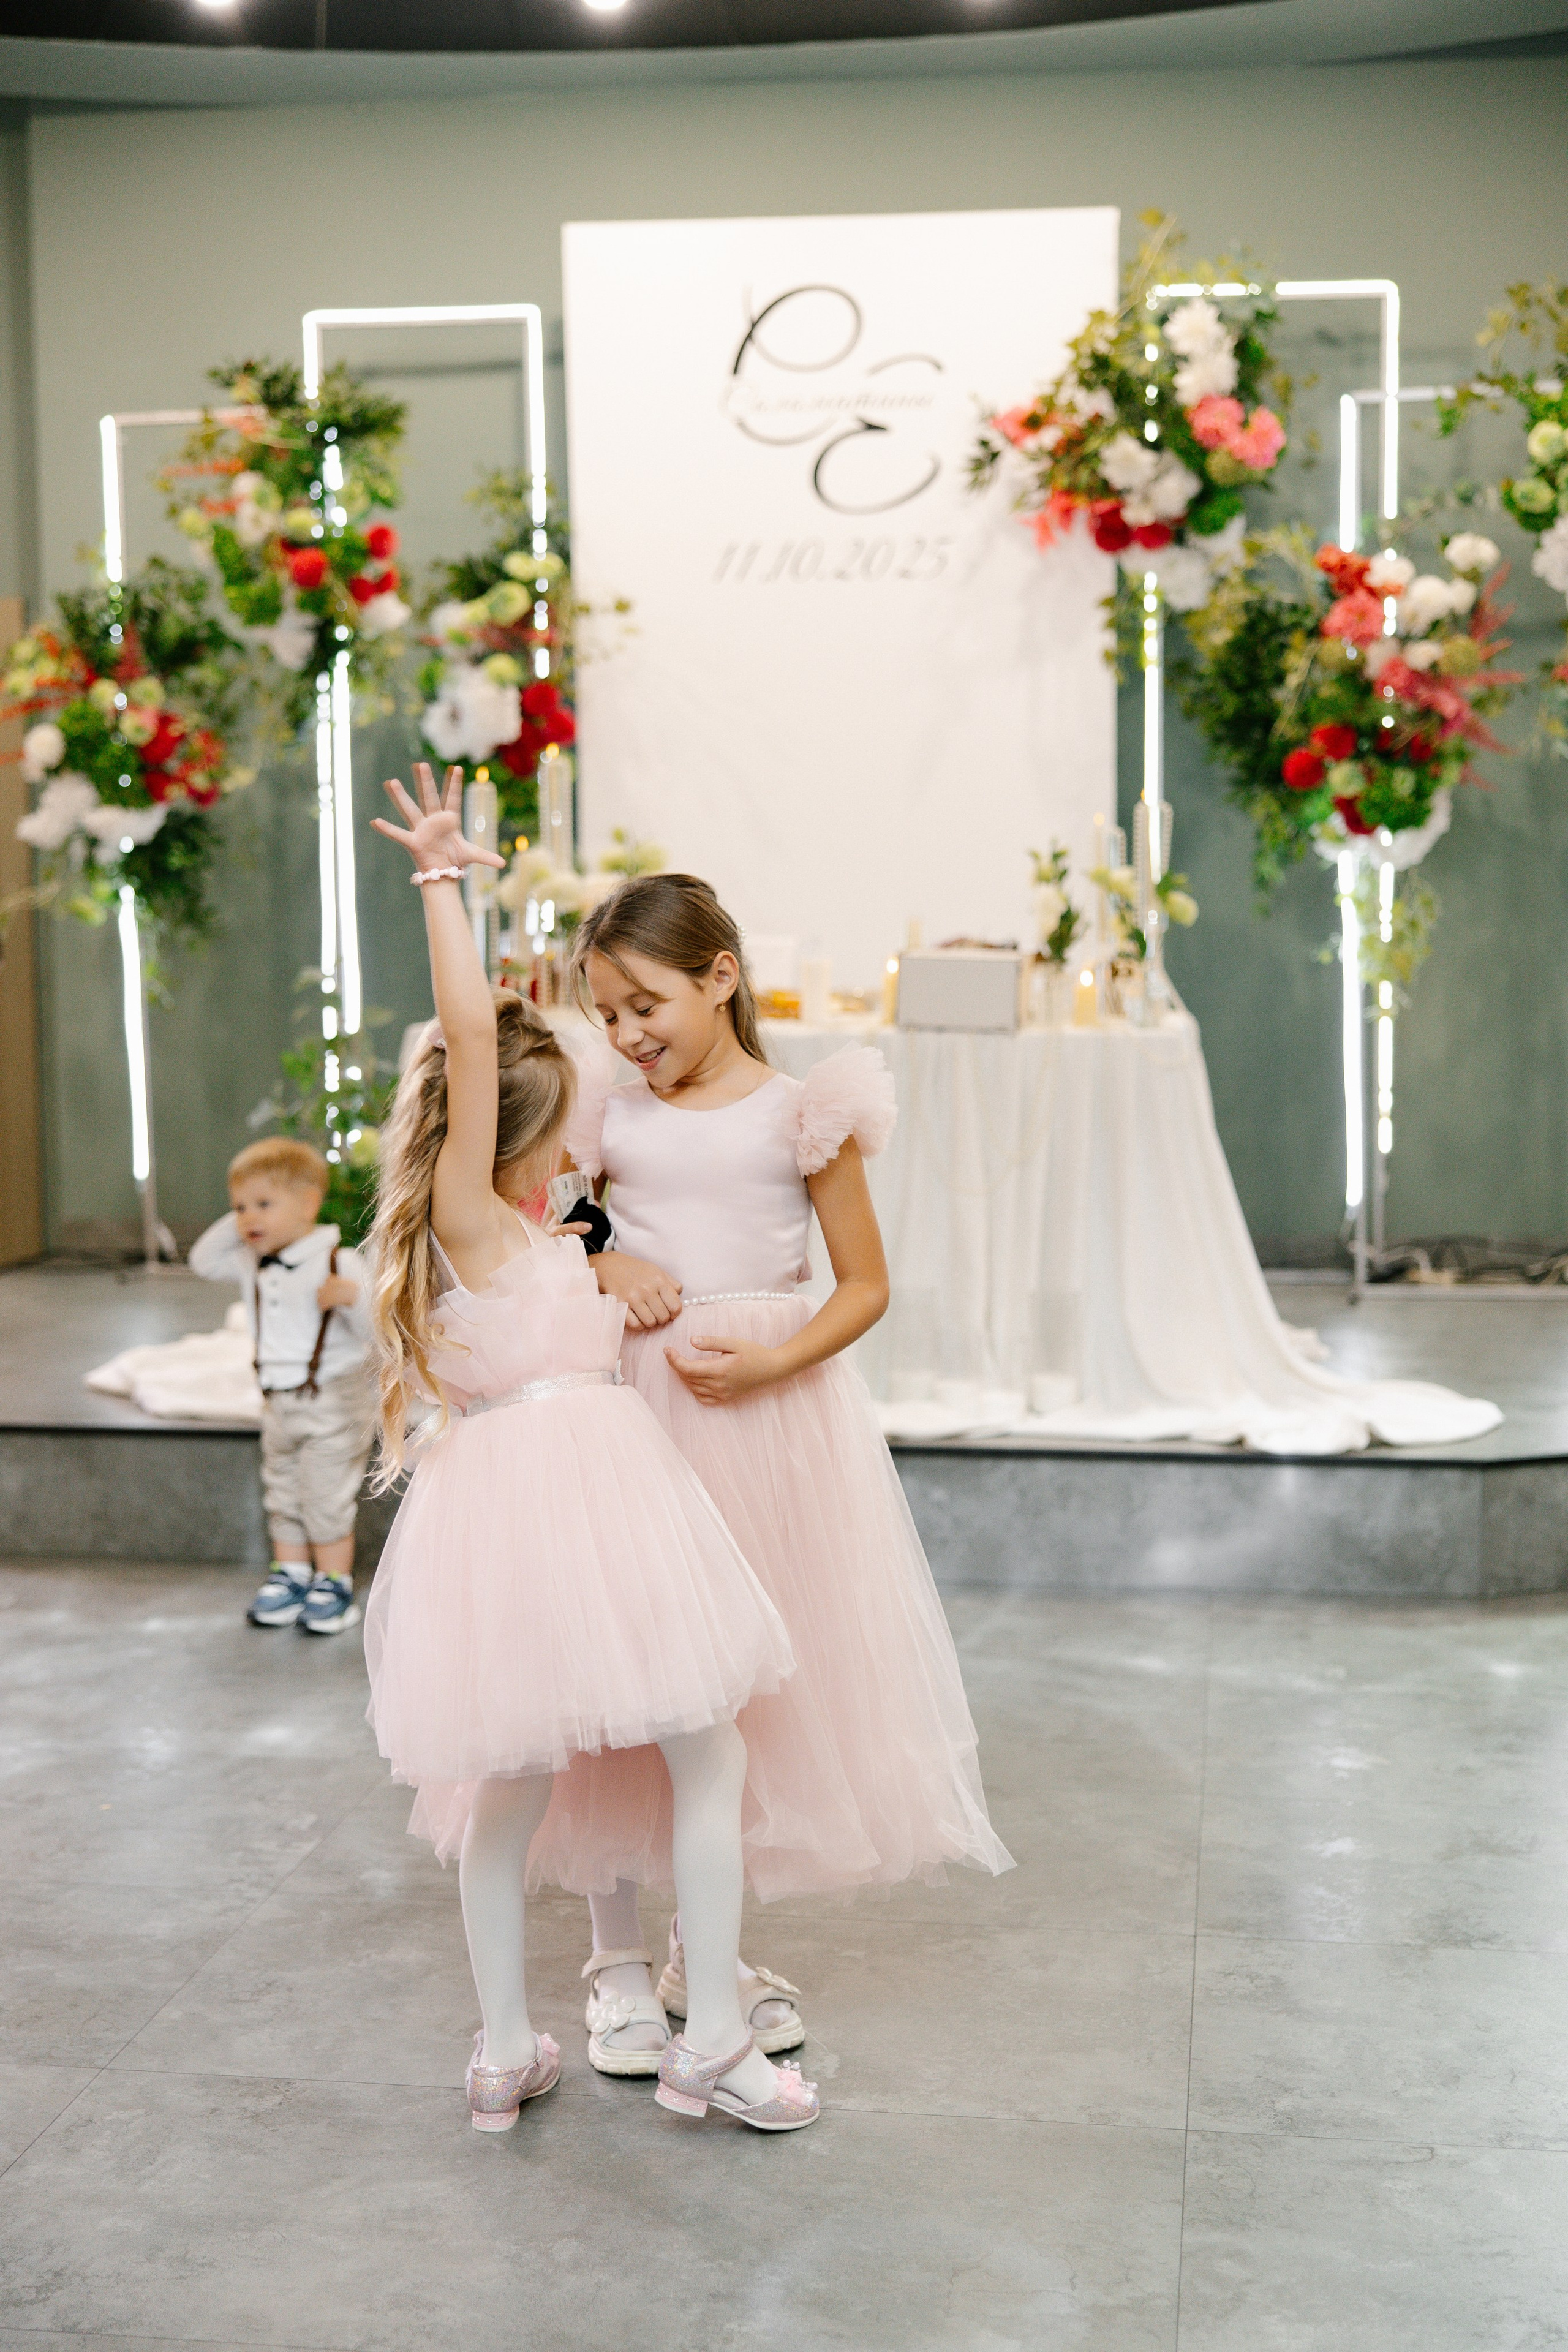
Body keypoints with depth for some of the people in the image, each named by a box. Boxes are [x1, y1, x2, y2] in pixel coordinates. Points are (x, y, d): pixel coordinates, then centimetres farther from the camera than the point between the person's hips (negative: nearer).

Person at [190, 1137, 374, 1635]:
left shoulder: (337, 1263, -18)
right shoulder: (252, 1265, 3)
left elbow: (374, 1329, -19)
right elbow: (203, 1261, 16)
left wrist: (352, 1297, -40)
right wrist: (233, 1224, 1)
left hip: (332, 1402, -7)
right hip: (277, 1401, 7)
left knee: (327, 1500, 0)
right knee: (282, 1496, 16)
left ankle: (335, 1584, 12)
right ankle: (290, 1576, 28)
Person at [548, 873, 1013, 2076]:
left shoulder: (802, 1112, -6)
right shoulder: (608, 1112, 2)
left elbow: (866, 1285, -3)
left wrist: (771, 1362, -18)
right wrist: (601, 1267, -8)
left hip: (773, 1407, -1)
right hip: (635, 1409, 2)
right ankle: (618, 1964, 19)